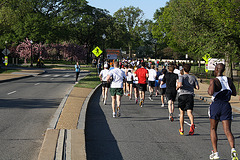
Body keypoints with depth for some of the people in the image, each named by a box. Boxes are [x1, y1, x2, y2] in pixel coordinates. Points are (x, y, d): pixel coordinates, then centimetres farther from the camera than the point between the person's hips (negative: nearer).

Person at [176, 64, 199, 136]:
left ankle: (181, 130, 20)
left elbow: (180, 84, -17)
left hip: (182, 95, -2)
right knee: (189, 112, -7)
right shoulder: (193, 77, 14)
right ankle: (192, 124, -37)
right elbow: (197, 87, 9)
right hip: (190, 95, 2)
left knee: (182, 113, 12)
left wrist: (177, 87, 4)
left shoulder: (182, 76, 1)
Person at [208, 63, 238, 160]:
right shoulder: (229, 80, 8)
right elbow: (234, 93, 16)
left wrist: (209, 89, -2)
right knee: (227, 131, -2)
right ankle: (233, 149, -28)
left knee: (213, 129, 14)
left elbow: (211, 93, -23)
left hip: (216, 105, -3)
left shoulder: (214, 80, -8)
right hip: (226, 106, 3)